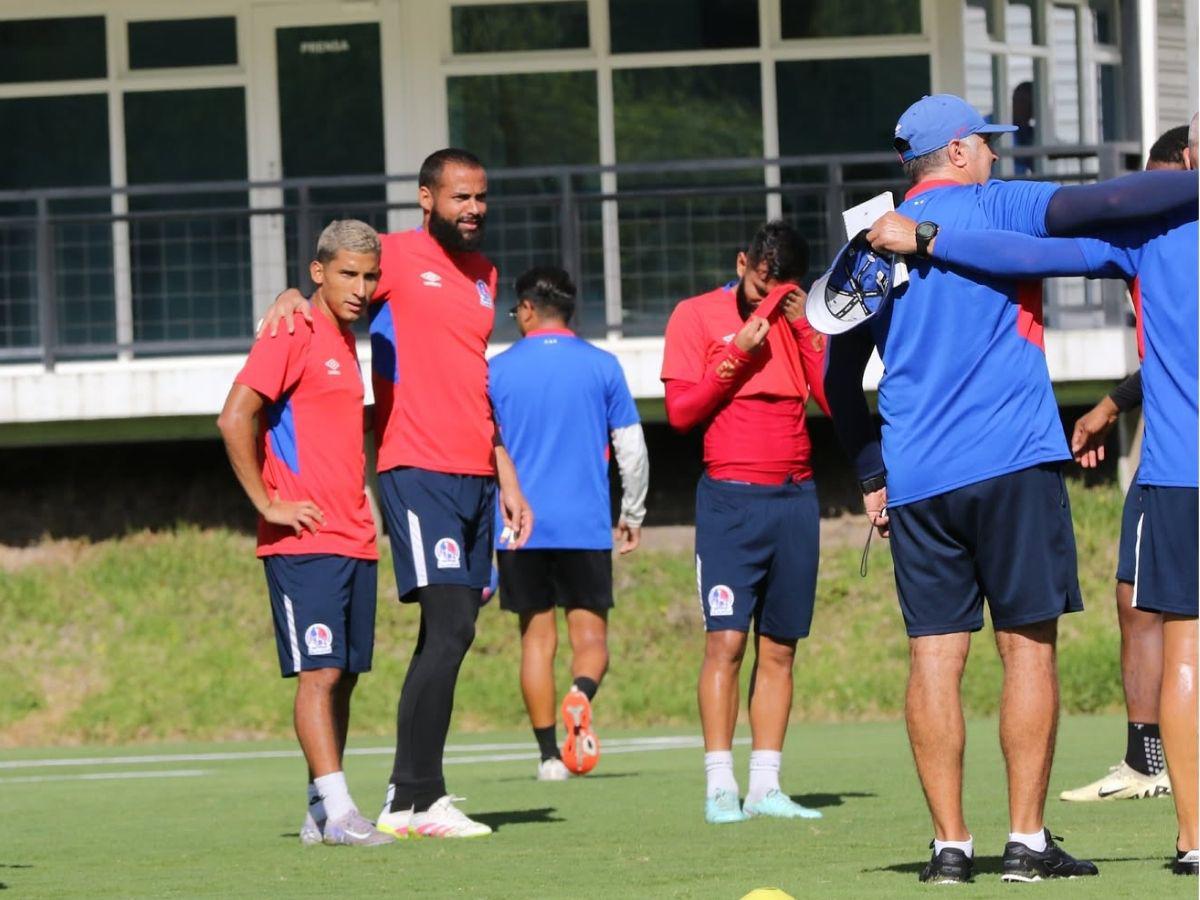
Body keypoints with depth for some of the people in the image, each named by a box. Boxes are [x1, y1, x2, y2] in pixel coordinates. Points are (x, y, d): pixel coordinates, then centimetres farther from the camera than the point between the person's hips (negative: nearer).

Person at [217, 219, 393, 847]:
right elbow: (234, 419, -18)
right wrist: (267, 504, -16)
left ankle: (320, 812, 13)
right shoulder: (293, 336, -9)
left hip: (355, 538, 8)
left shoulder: (344, 341, 17)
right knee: (320, 671, -12)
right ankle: (337, 813, -16)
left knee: (344, 675, 8)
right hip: (303, 539, -8)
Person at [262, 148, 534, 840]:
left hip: (475, 477, 8)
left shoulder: (484, 274, 19)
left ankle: (414, 796, 10)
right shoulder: (396, 257, -2)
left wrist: (506, 475, 24)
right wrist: (293, 296, -25)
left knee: (449, 635, 6)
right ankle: (414, 796, -15)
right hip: (418, 471, -8)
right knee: (451, 627, -17)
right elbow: (336, 296, -1)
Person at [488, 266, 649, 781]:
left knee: (537, 637, 7)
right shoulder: (602, 366, 3)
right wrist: (632, 515, 17)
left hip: (520, 526, 0)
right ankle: (581, 695, -27)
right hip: (586, 525, 0)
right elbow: (632, 448, 5)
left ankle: (549, 753, 3)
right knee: (590, 633, 5)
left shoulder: (498, 370, 2)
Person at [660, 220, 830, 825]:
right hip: (730, 499, -4)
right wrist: (736, 355, -12)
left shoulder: (801, 321, 12)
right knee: (725, 641, -11)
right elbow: (680, 411, -4)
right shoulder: (697, 316, 2)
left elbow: (836, 400, 2)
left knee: (779, 649, 2)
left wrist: (806, 330, -5)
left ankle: (766, 787, 4)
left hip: (794, 498, 4)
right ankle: (719, 788, -11)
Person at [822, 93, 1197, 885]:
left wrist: (872, 474, 23)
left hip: (914, 484, 4)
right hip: (1012, 464, -4)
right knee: (1029, 647, 0)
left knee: (935, 655, 3)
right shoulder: (995, 209, 0)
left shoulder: (875, 245, 14)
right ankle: (1027, 841, -3)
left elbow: (840, 379, 18)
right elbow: (1102, 203, -14)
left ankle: (950, 845, 0)